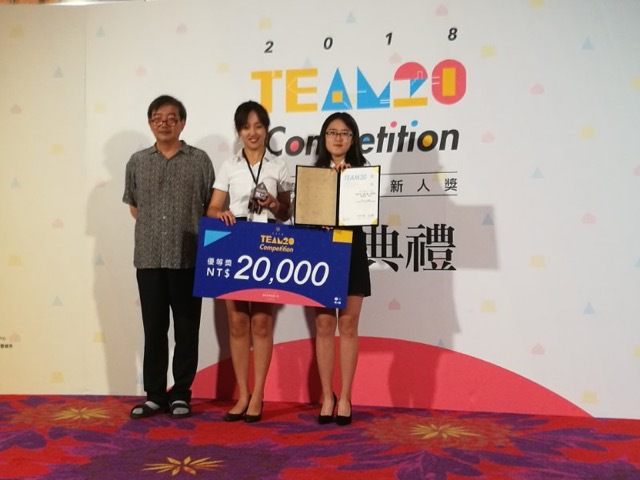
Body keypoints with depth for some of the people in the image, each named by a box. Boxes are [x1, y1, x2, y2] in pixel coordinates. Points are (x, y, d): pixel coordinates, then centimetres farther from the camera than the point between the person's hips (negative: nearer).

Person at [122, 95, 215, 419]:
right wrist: (154, 227, 10)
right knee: (153, 329, 7)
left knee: (186, 329, 4)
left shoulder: (199, 160, 2)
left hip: (188, 257, -2)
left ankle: (181, 394, 16)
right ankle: (154, 394, 17)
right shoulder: (137, 162, 9)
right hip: (149, 258, 2)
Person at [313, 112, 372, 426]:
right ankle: (327, 397, 11)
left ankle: (345, 398, 10)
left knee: (348, 325, 2)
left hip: (351, 252, -1)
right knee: (324, 325, 2)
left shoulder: (362, 172, 5)